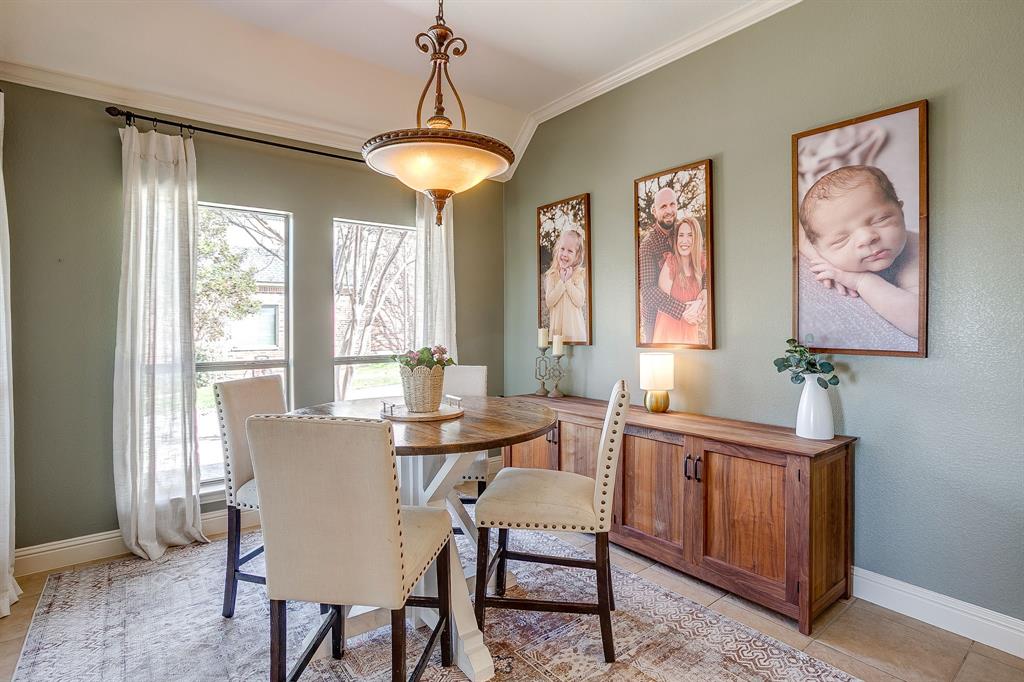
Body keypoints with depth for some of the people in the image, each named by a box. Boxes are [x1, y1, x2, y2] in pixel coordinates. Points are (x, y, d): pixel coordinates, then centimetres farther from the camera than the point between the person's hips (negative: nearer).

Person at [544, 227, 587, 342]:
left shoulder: (580, 273, -1)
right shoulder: (551, 275, 1)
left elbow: (580, 302, -10)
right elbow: (549, 302, -8)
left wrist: (568, 281, -12)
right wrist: (562, 281, -12)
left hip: (575, 326, -1)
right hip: (557, 326, 1)